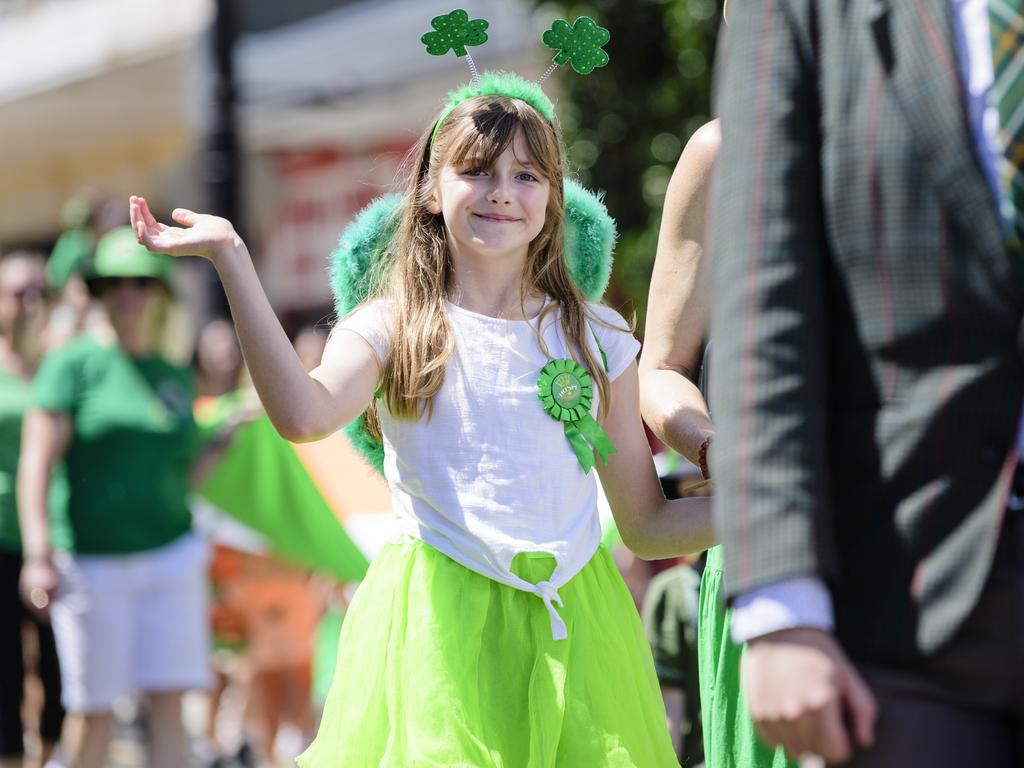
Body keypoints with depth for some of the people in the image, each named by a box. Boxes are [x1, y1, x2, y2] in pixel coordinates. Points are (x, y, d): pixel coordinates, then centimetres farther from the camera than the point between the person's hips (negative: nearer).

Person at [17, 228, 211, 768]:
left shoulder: (177, 377, 14)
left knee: (168, 704, -3)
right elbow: (36, 463, -9)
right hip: (93, 561, -4)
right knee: (93, 713, 0)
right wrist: (37, 554, -19)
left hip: (171, 559, 4)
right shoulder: (75, 363, -1)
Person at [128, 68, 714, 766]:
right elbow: (307, 415, -23)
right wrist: (230, 258, -25)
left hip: (573, 623, 3)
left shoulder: (596, 337, 9)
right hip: (441, 623, -2)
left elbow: (648, 526, 10)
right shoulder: (392, 328, 1)